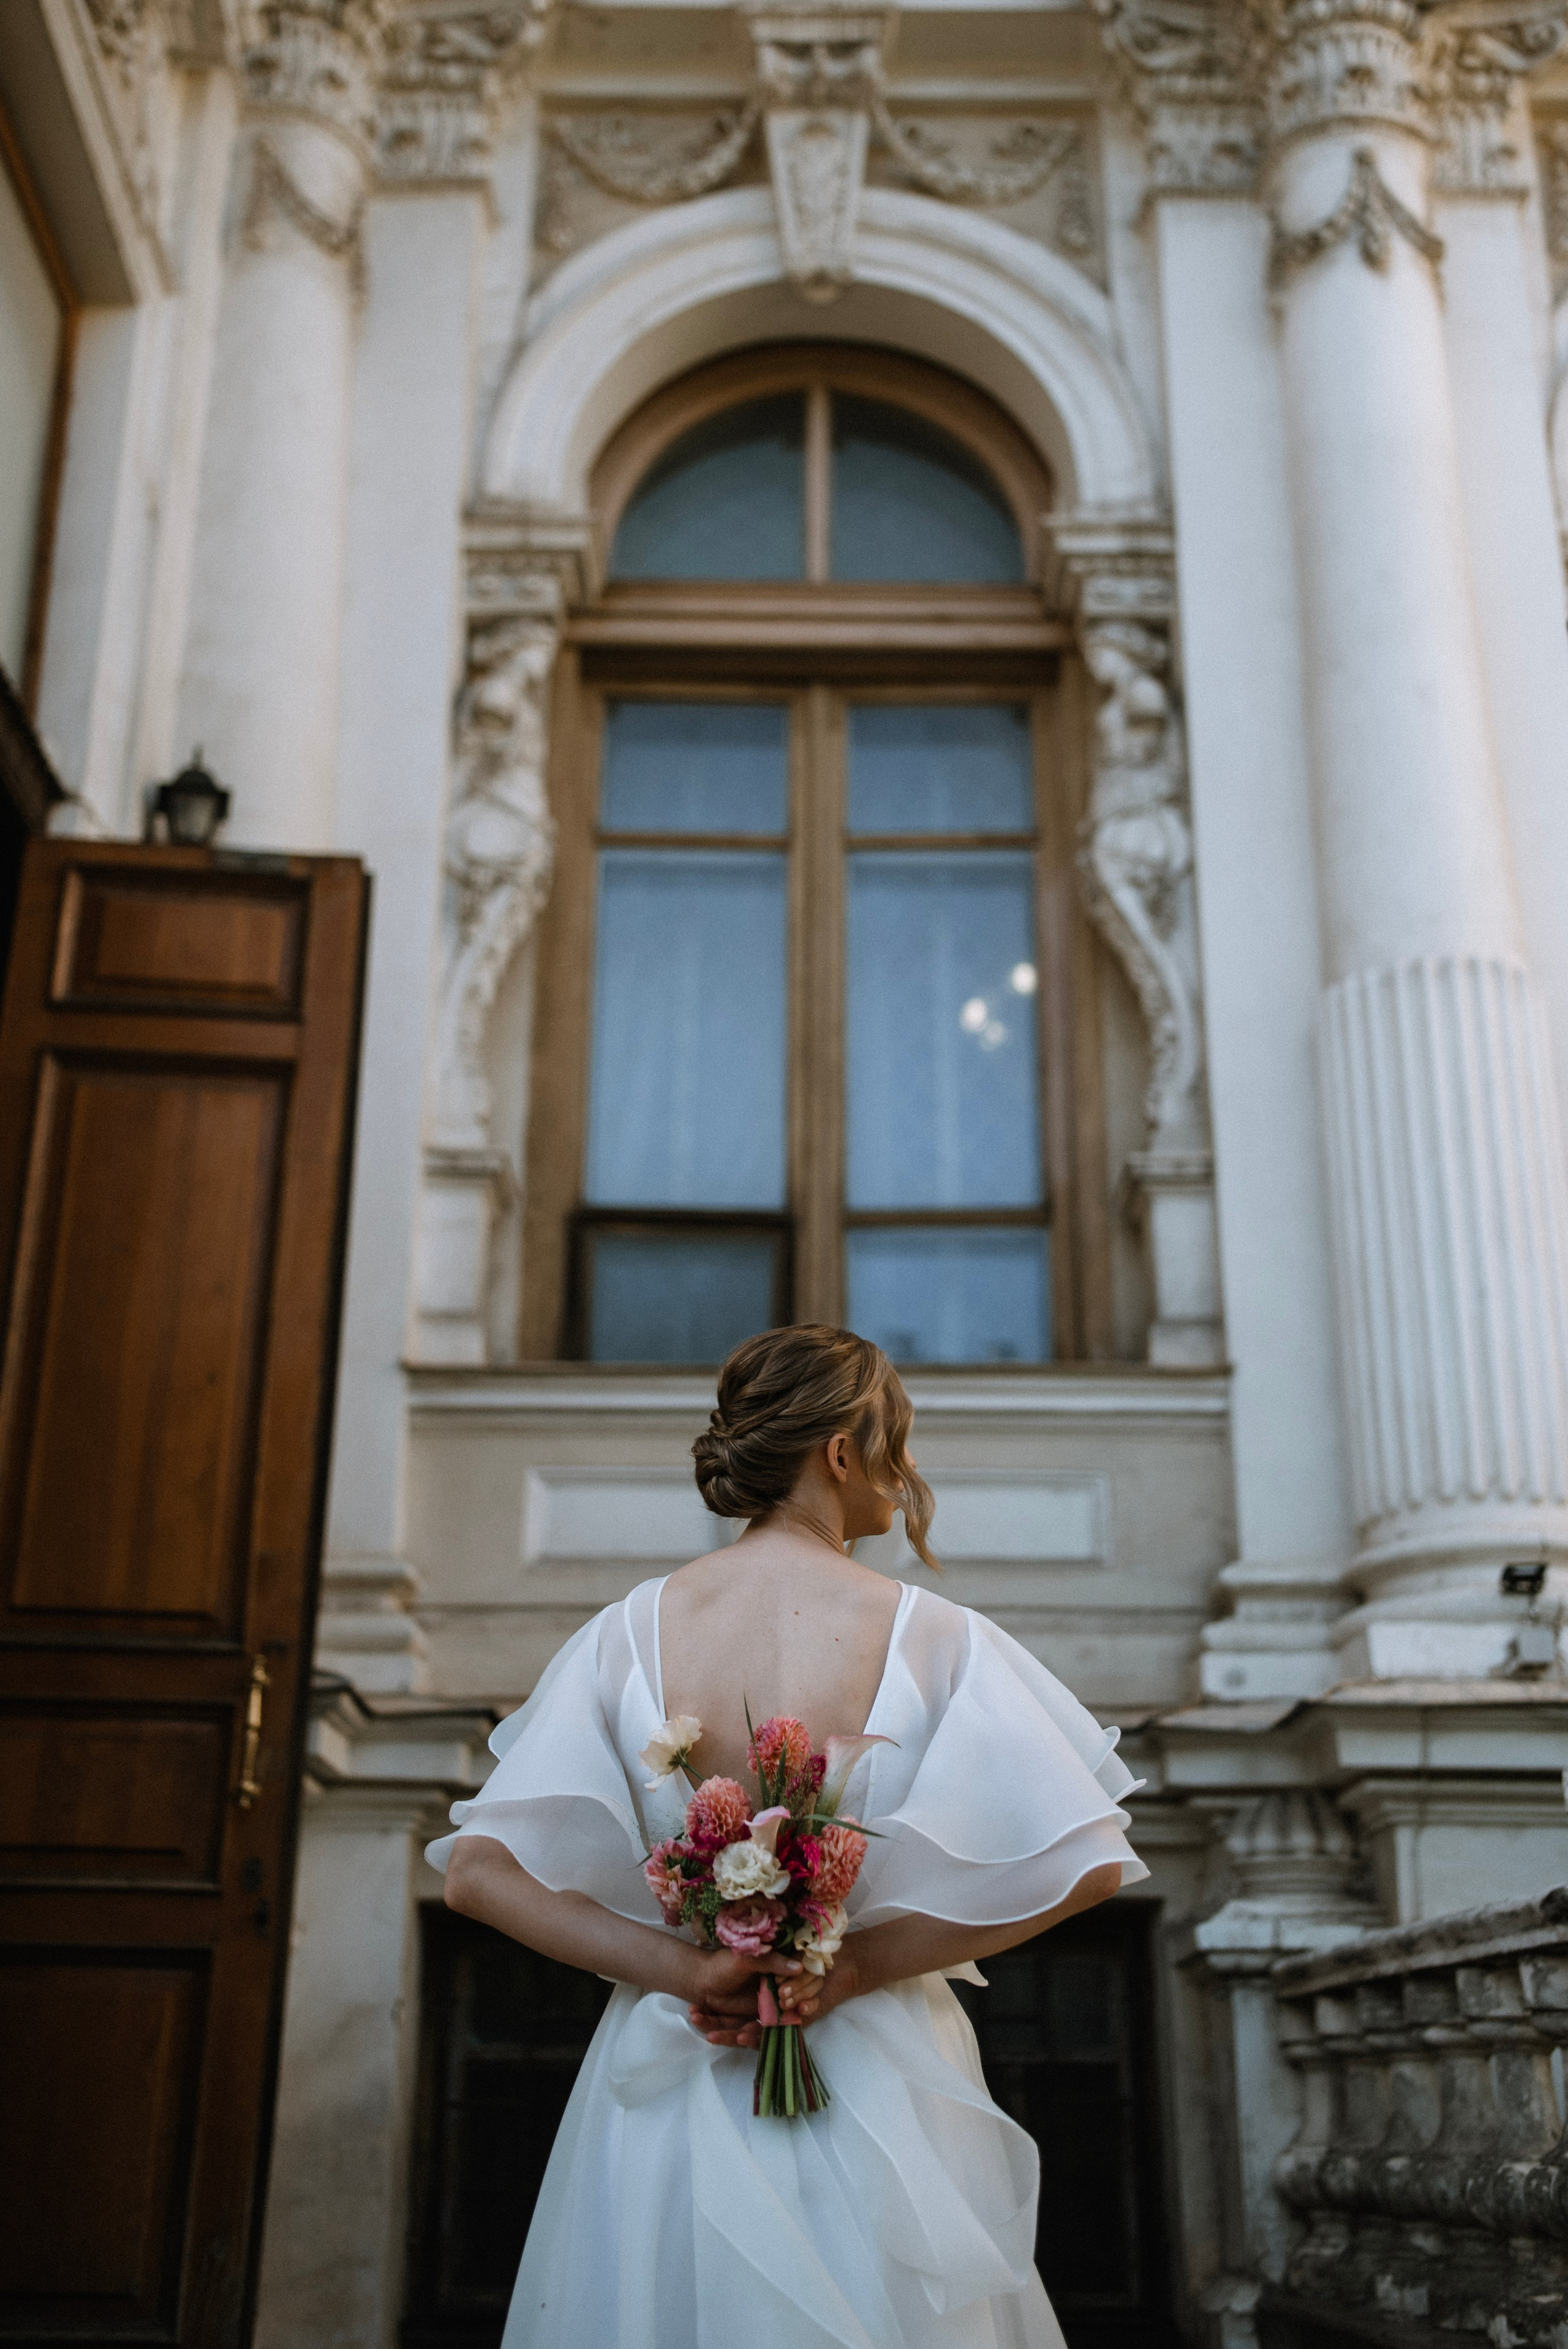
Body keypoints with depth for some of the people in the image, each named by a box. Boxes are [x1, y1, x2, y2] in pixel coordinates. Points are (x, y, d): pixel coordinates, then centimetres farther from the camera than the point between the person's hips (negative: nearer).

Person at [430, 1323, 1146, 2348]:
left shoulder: (632, 1632, -7)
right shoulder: (935, 1639, -13)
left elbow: (477, 1869, -8)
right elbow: (1089, 1865, -12)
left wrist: (679, 1966, -11)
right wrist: (860, 1962, -10)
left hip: (669, 2090, 2)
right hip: (877, 2095, -2)